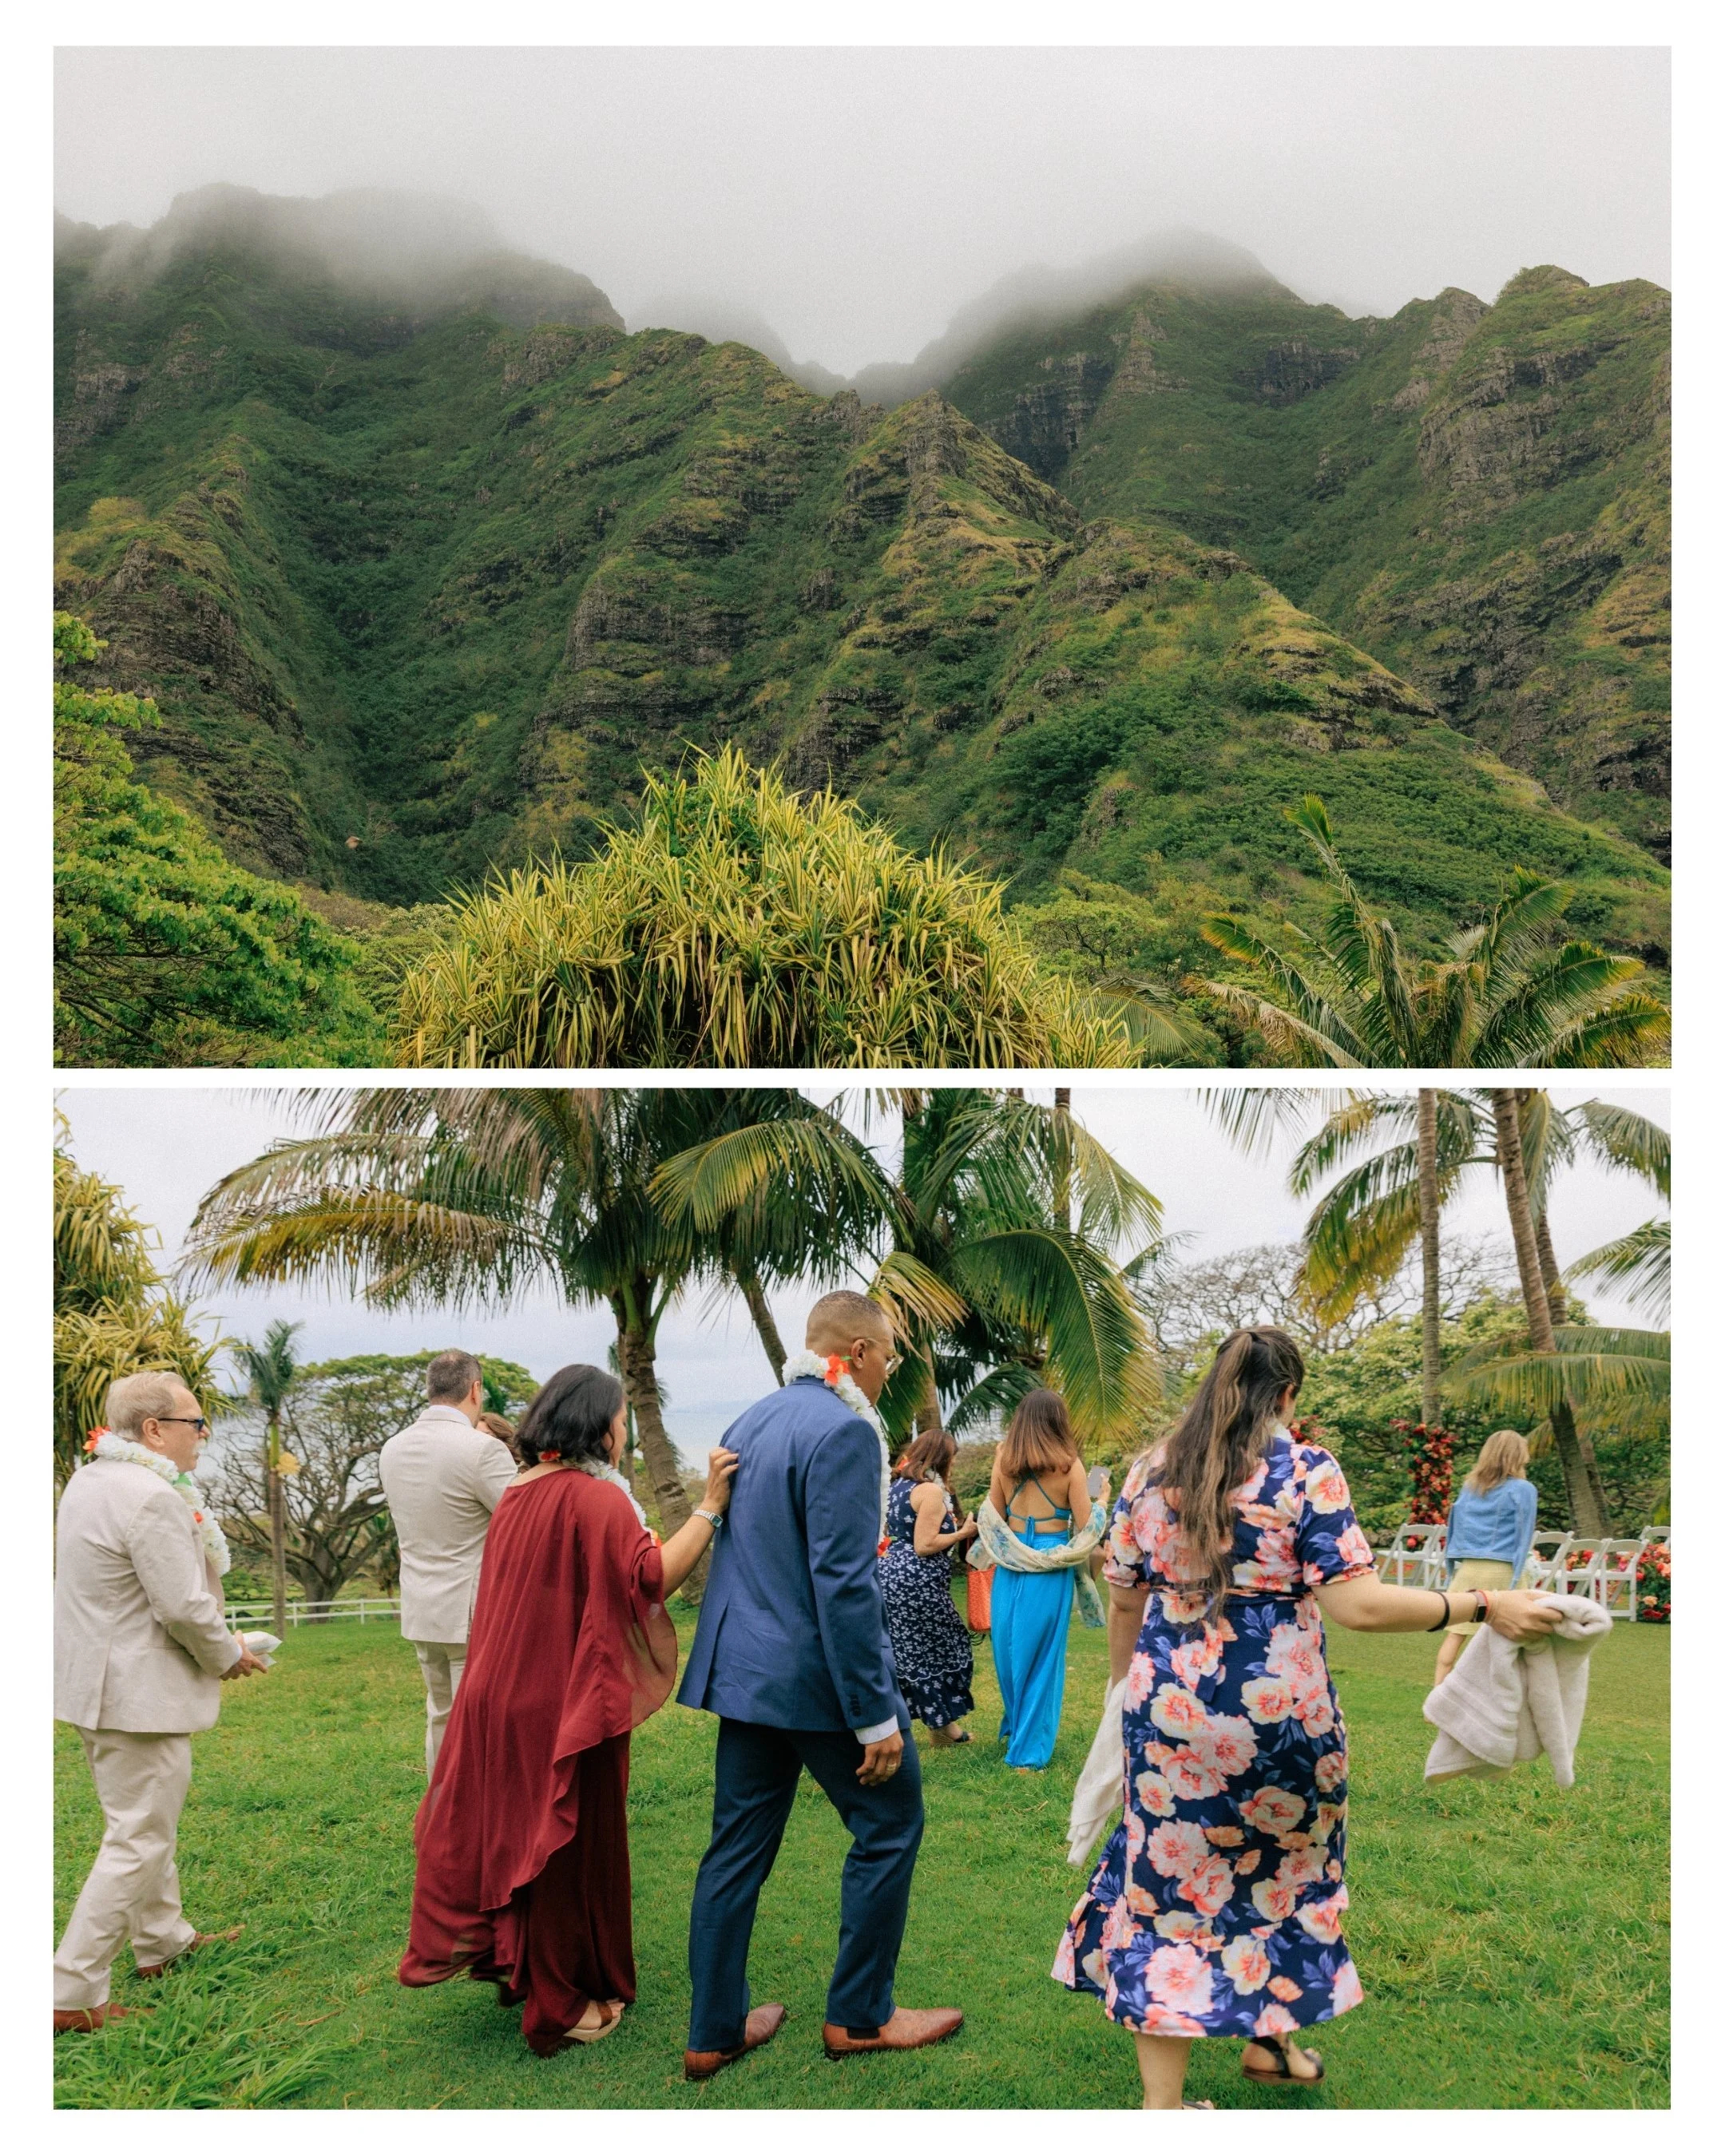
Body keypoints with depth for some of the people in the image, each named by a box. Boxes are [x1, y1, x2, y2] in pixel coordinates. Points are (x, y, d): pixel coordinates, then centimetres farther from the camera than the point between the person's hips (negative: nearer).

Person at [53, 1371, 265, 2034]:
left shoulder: (89, 1481, 7)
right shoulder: (151, 1497, -25)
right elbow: (184, 1608, -25)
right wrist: (228, 1657, -6)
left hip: (97, 1682, 11)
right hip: (137, 1693, -11)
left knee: (143, 1822, 23)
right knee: (138, 1841, -2)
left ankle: (163, 1939, 38)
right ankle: (71, 1993, 2)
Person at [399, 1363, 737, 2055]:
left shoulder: (516, 1495, 7)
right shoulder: (598, 1498, -18)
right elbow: (650, 1580, -30)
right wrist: (710, 1506, -29)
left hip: (501, 1694, 8)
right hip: (565, 1700, -8)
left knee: (507, 1827, 19)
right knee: (568, 1839, 5)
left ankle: (510, 1962, 33)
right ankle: (564, 2001, 17)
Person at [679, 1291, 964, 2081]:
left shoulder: (750, 1422, 9)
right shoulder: (844, 1431, -19)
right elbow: (843, 1583, -23)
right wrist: (877, 1714, -19)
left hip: (742, 1670, 8)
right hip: (817, 1675, -8)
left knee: (738, 1848, 15)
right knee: (888, 1827, 11)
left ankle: (714, 2031, 23)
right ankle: (859, 2016, 21)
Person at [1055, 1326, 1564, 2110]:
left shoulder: (1151, 1471, 2)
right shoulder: (1306, 1471, -10)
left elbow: (1122, 1598, 9)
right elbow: (1357, 1605, -16)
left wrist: (1127, 1685, 24)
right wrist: (1483, 1606, -8)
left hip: (1167, 1706, 3)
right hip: (1274, 1710, -2)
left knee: (1169, 1879, 10)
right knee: (1282, 1873, 22)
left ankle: (1161, 2098, 14)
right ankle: (1270, 2040, 40)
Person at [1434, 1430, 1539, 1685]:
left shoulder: (1469, 1487, 12)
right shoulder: (1523, 1490, -2)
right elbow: (1523, 1538, -4)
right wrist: (1516, 1580, -3)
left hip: (1467, 1568, 4)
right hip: (1502, 1570, -4)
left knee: (1454, 1633, 5)